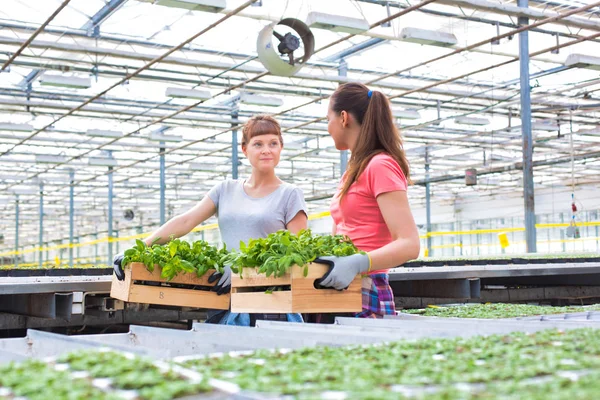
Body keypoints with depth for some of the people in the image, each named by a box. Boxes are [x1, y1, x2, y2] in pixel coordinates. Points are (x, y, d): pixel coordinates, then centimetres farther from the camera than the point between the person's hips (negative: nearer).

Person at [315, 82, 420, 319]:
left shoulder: (380, 166, -9)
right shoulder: (354, 170, 16)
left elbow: (409, 244, -18)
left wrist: (357, 263, -31)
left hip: (366, 293, -7)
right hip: (345, 290, 7)